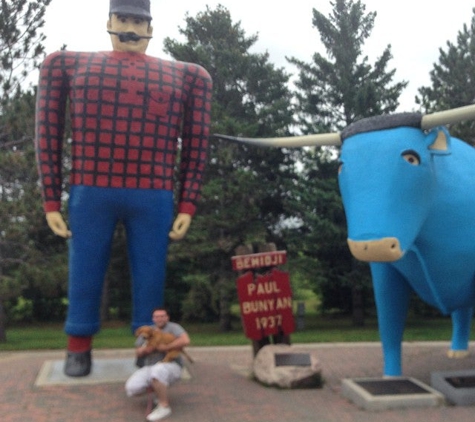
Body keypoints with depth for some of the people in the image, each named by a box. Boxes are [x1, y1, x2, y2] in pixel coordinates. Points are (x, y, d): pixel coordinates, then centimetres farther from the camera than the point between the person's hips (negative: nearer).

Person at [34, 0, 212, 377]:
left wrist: (188, 207, 3)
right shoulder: (71, 65, 11)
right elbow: (49, 135, 8)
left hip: (153, 198, 0)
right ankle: (78, 349, 23)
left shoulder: (182, 76, 12)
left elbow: (195, 145, 10)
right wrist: (51, 202, 1)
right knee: (85, 275, 5)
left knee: (150, 278, 3)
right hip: (91, 193, 0)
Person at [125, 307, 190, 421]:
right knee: (132, 388, -18)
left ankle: (164, 407, -25)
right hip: (150, 369, 6)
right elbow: (138, 353, 13)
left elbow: (185, 340, -22)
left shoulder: (173, 327, -4)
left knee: (157, 372, -40)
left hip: (171, 368, -6)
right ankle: (162, 391, 10)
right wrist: (145, 350, -10)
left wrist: (166, 347, -22)